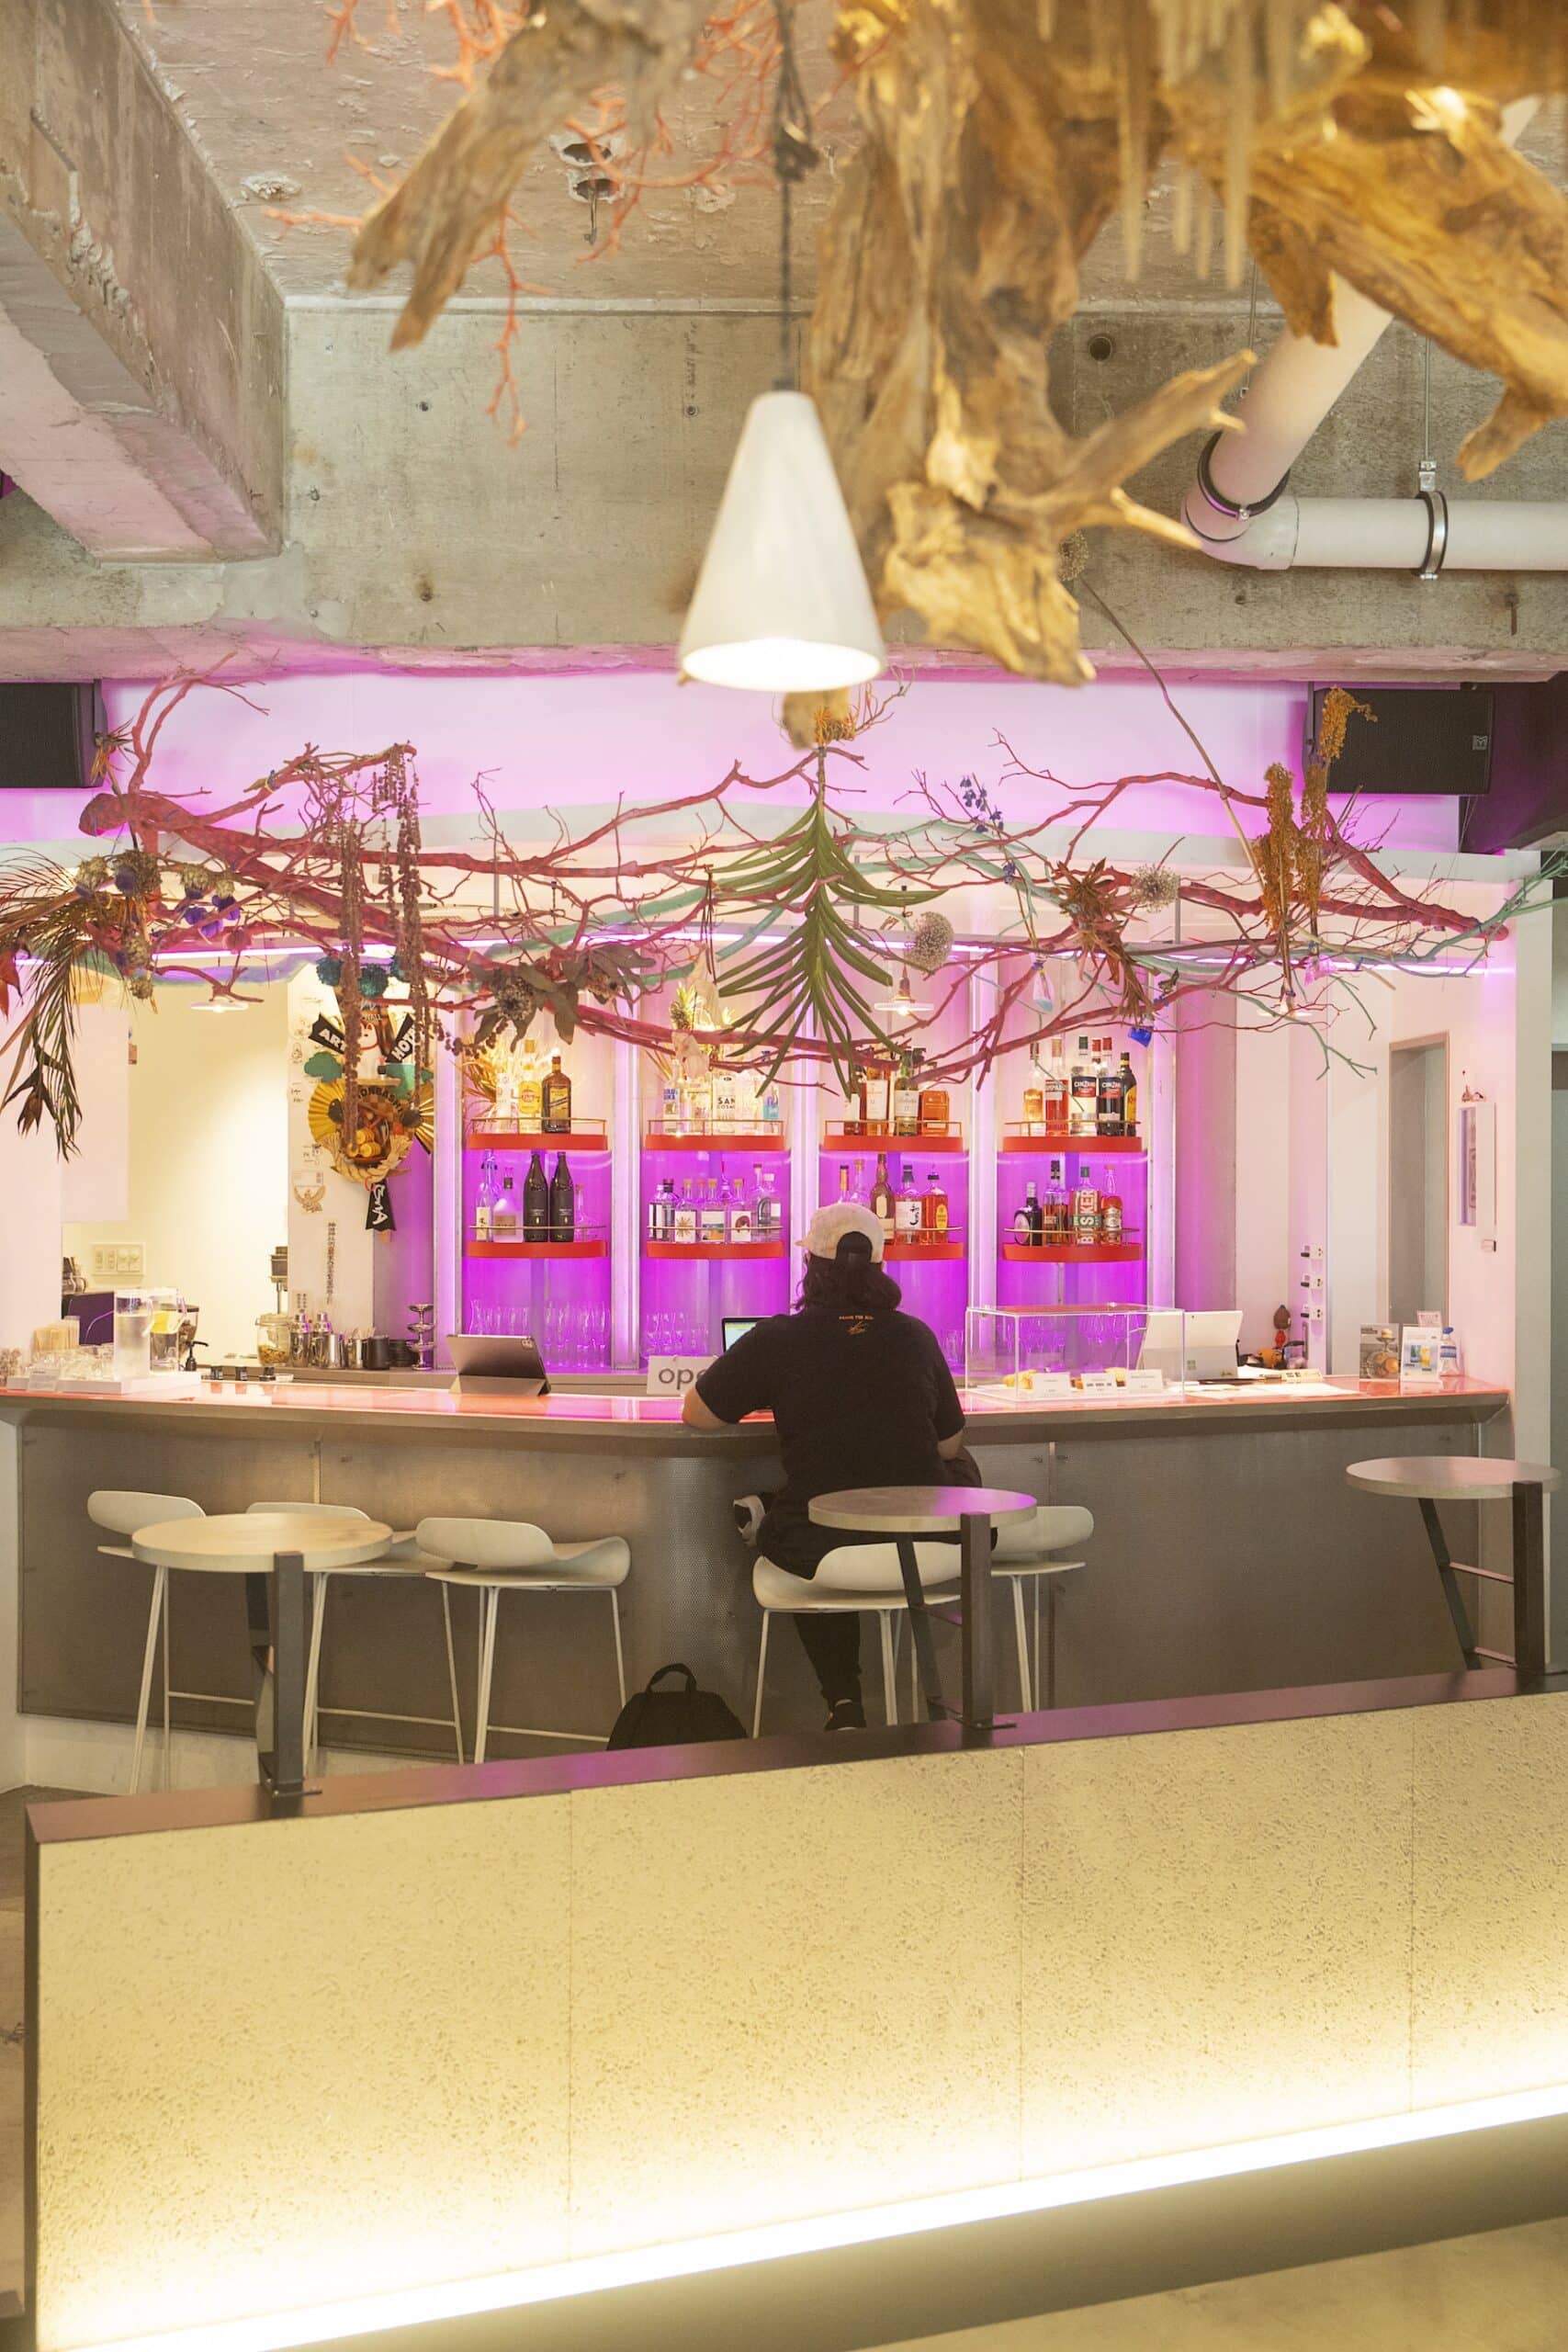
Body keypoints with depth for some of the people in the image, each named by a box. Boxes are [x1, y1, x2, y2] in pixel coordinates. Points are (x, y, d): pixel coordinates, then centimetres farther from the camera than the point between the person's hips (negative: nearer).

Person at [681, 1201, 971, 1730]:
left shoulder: (775, 1340, -7)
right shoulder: (915, 1336, 0)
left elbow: (695, 1414, 5)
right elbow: (950, 1444, 10)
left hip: (821, 1550, -2)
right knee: (961, 1470, 33)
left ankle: (844, 1703, 25)